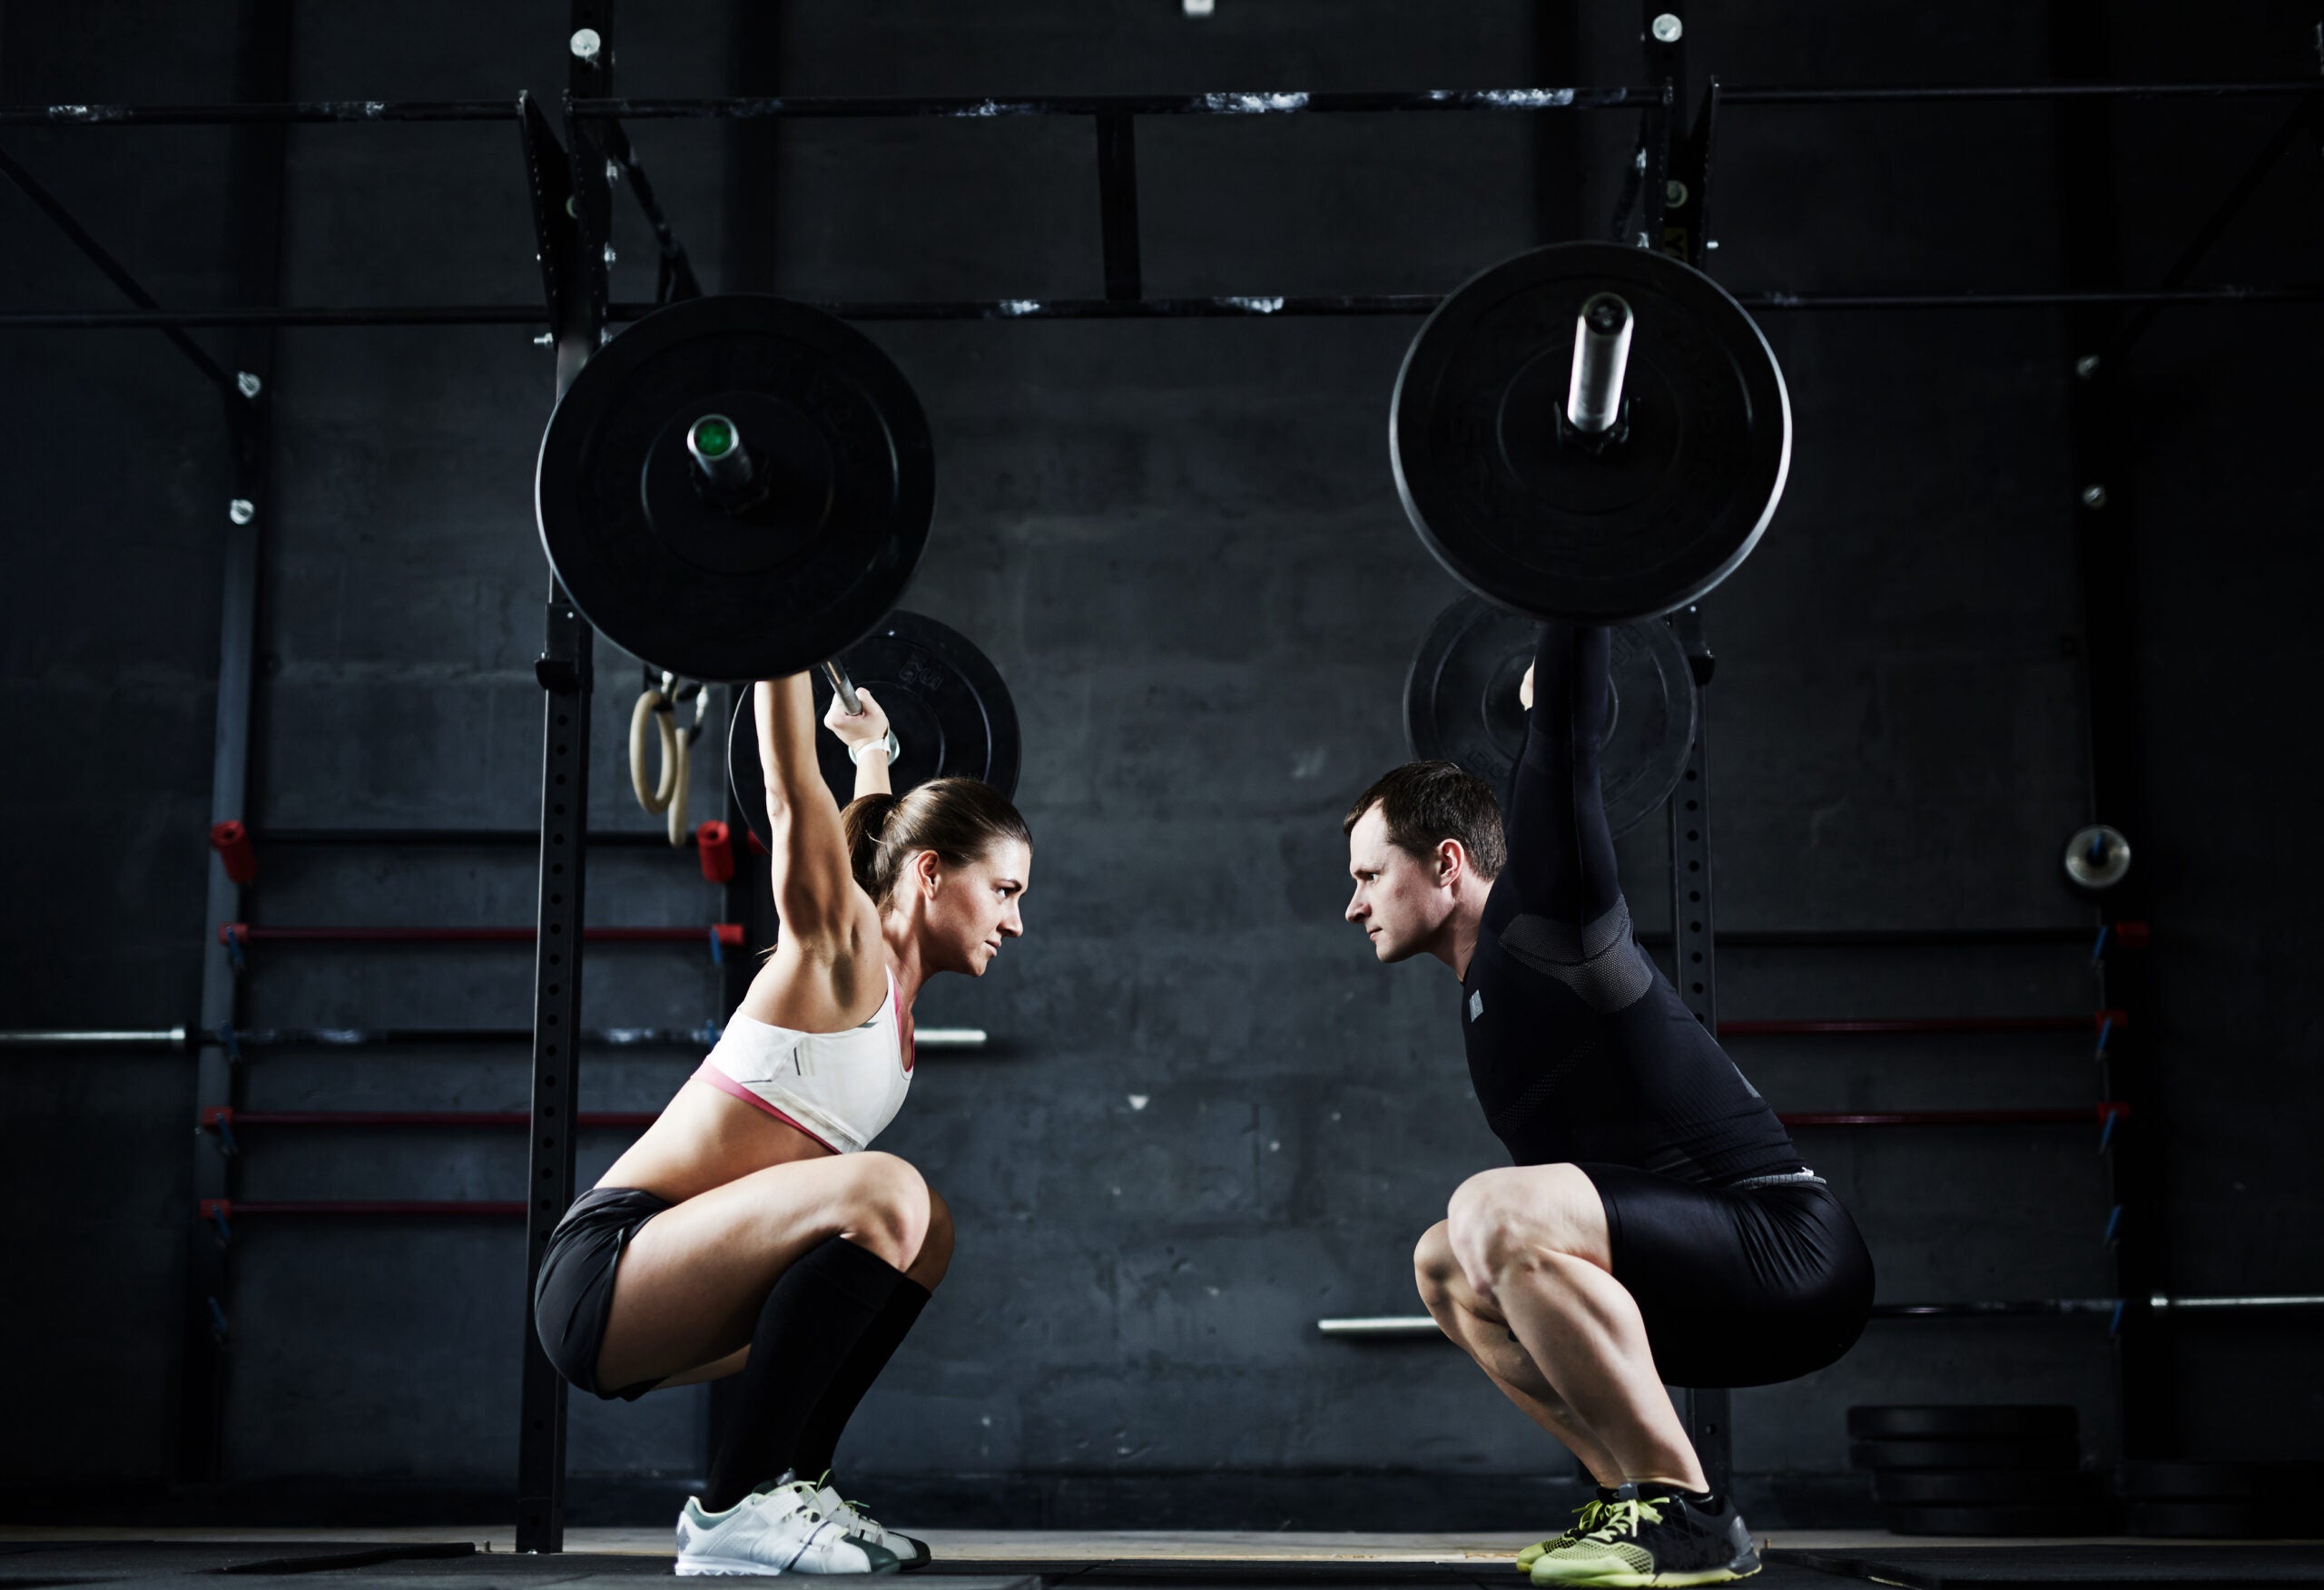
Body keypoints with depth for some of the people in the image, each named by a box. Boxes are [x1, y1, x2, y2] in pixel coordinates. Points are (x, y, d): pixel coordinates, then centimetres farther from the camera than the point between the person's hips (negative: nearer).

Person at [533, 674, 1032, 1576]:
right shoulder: (842, 950, -9)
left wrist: (871, 751, 45)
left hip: (657, 1292, 10)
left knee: (920, 1233, 23)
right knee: (883, 1198, -31)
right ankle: (734, 1509, -22)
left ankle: (788, 1480, 14)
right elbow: (792, 790, -19)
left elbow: (877, 830, 34)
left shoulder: (889, 978, 15)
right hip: (602, 1271, -10)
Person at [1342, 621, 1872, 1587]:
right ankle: (1640, 1499, 12)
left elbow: (1567, 744, -15)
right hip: (1718, 1278, 10)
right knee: (1446, 1268, 19)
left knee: (1495, 1214, -30)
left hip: (1790, 1254, -10)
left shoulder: (1539, 917, -7)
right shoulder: (1493, 975, 16)